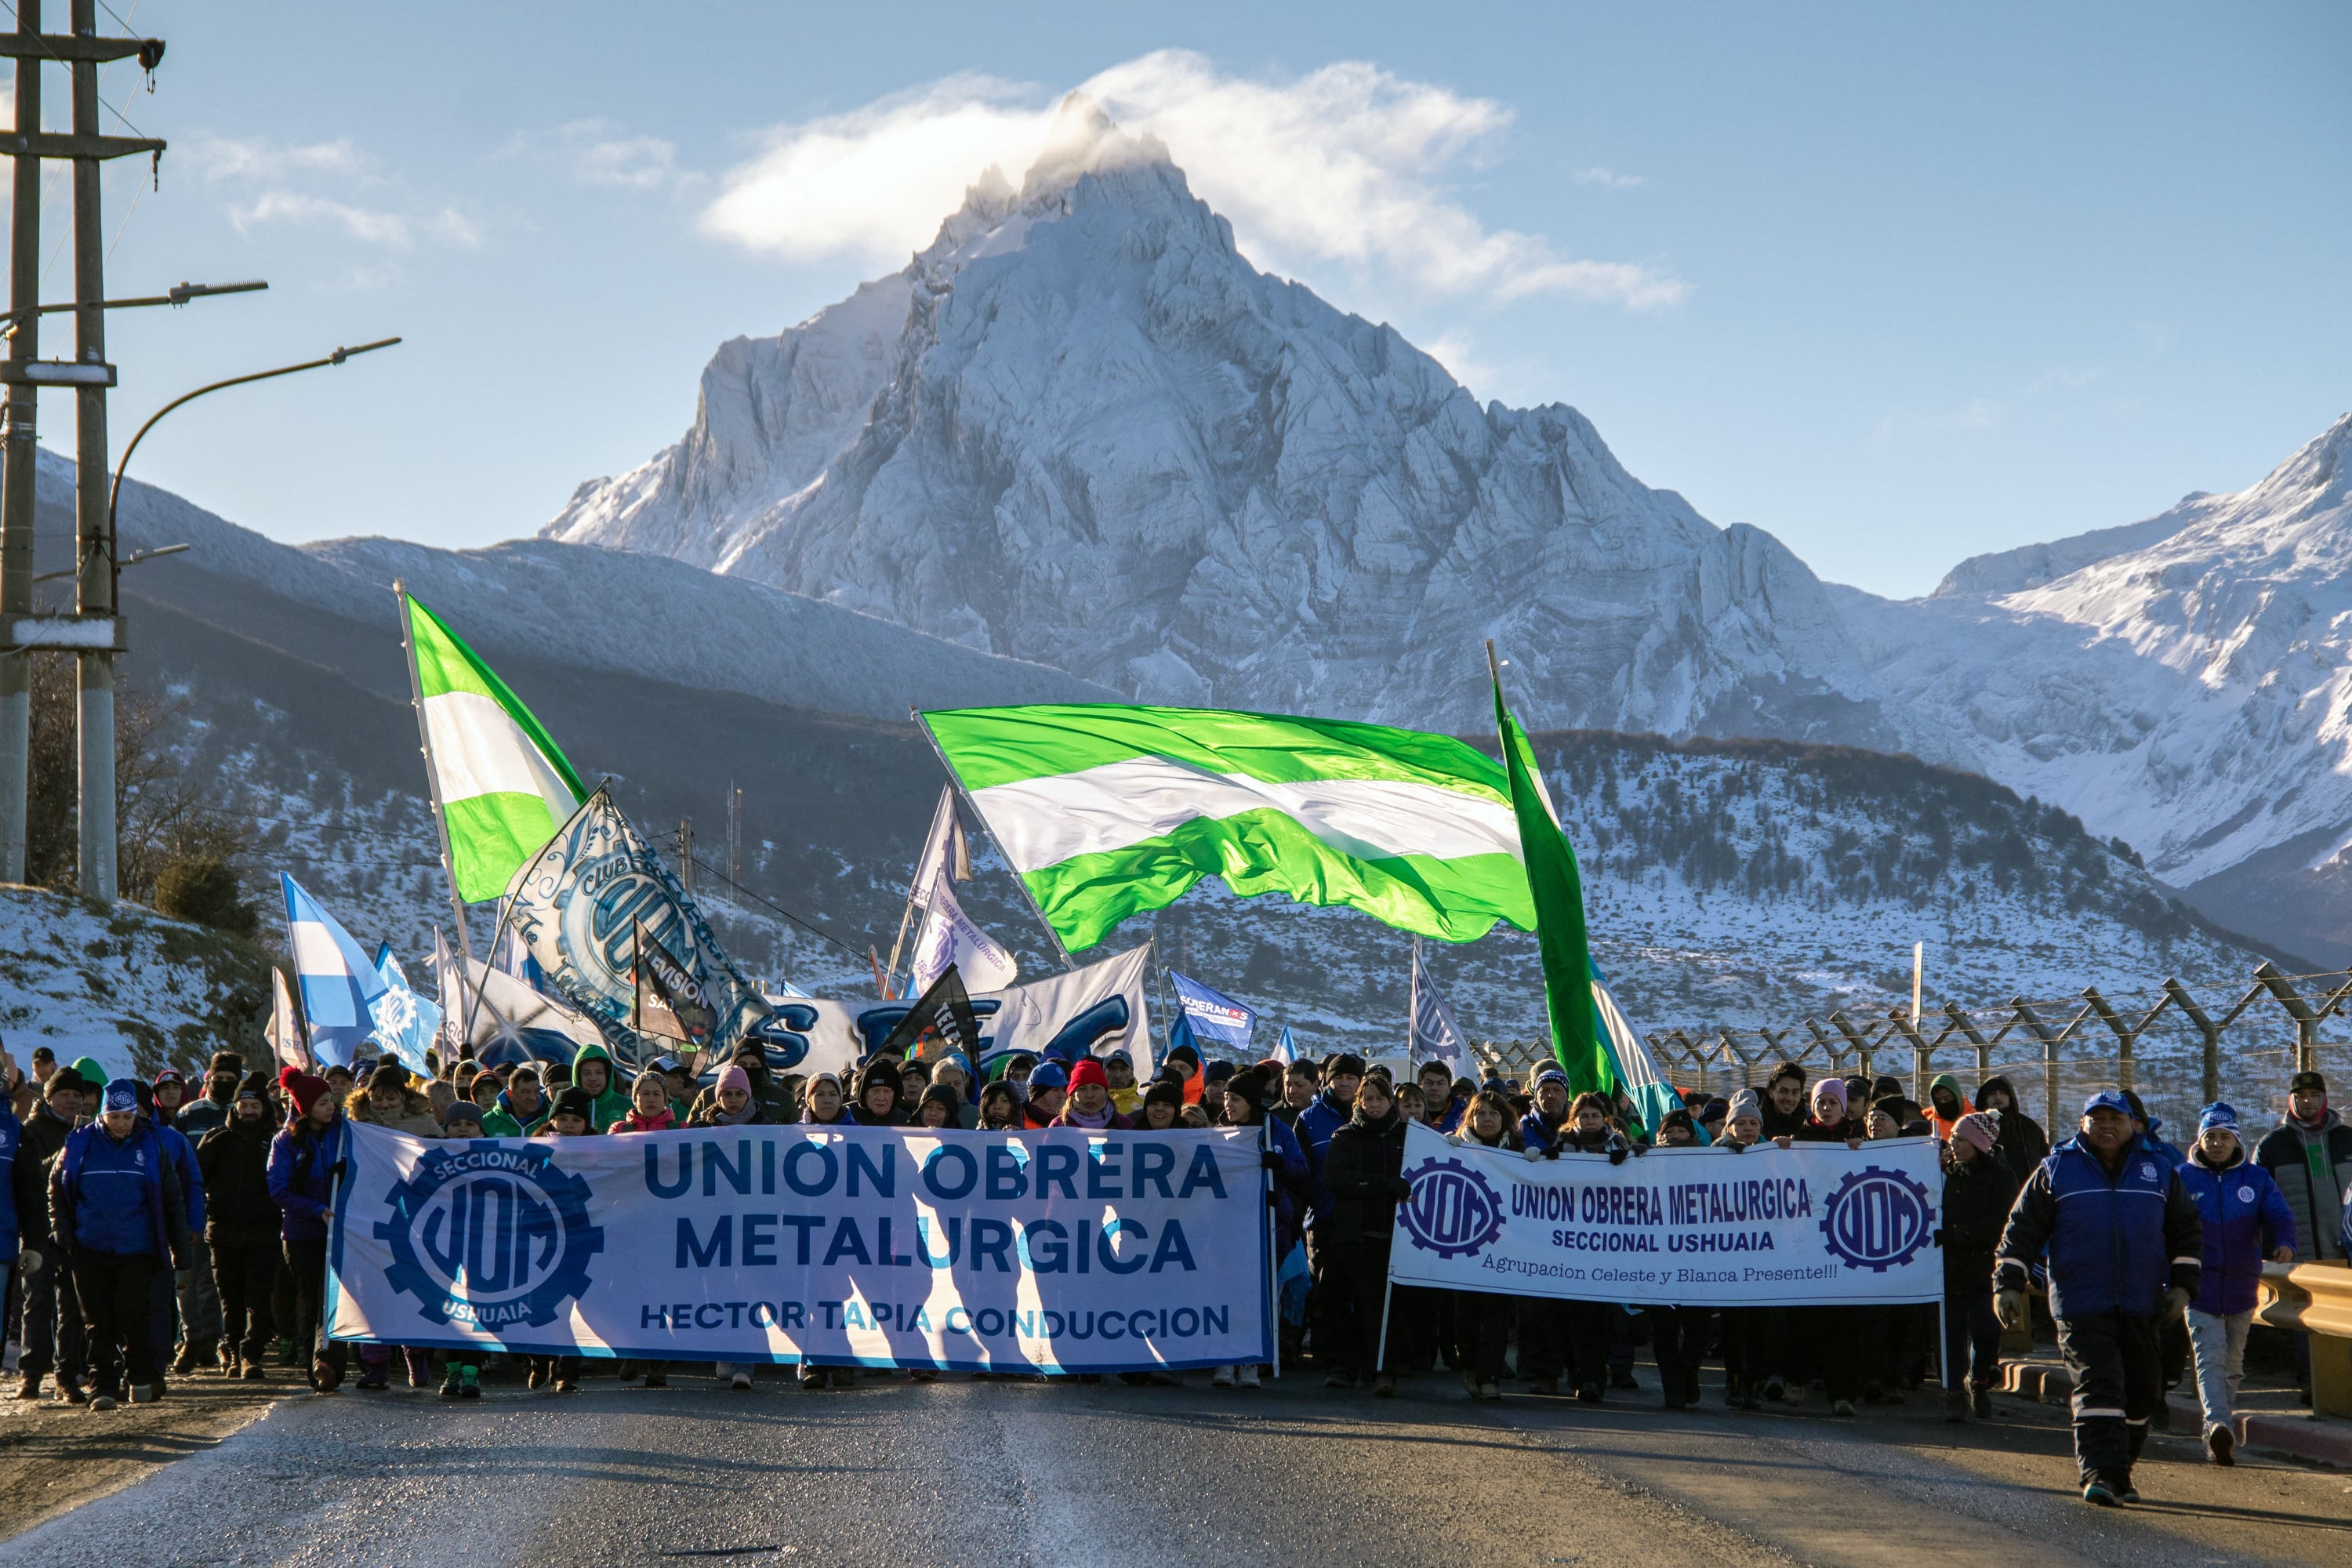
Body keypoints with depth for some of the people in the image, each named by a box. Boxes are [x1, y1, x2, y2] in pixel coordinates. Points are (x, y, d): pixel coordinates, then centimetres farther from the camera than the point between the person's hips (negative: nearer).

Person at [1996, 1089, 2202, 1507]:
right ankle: (2099, 1473, -19)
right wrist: (2008, 1284, -2)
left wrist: (2183, 1285, 7)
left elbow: (2187, 1231, 16)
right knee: (2097, 1386, -15)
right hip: (2082, 1307, -3)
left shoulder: (2159, 1172, 10)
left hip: (2141, 1306, 3)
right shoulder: (2056, 1170, 4)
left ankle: (2120, 1471, 22)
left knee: (2139, 1393, 8)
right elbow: (2022, 1230, 5)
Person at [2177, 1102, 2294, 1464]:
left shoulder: (2256, 1179, 7)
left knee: (2232, 1363, 11)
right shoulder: (2182, 1178, 2)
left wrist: (2284, 1243, -26)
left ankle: (2218, 1441, 21)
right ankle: (2218, 1425, -33)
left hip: (2241, 1287, 3)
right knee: (2210, 1356, -18)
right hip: (2199, 1285, -3)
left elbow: (2279, 1215, -4)